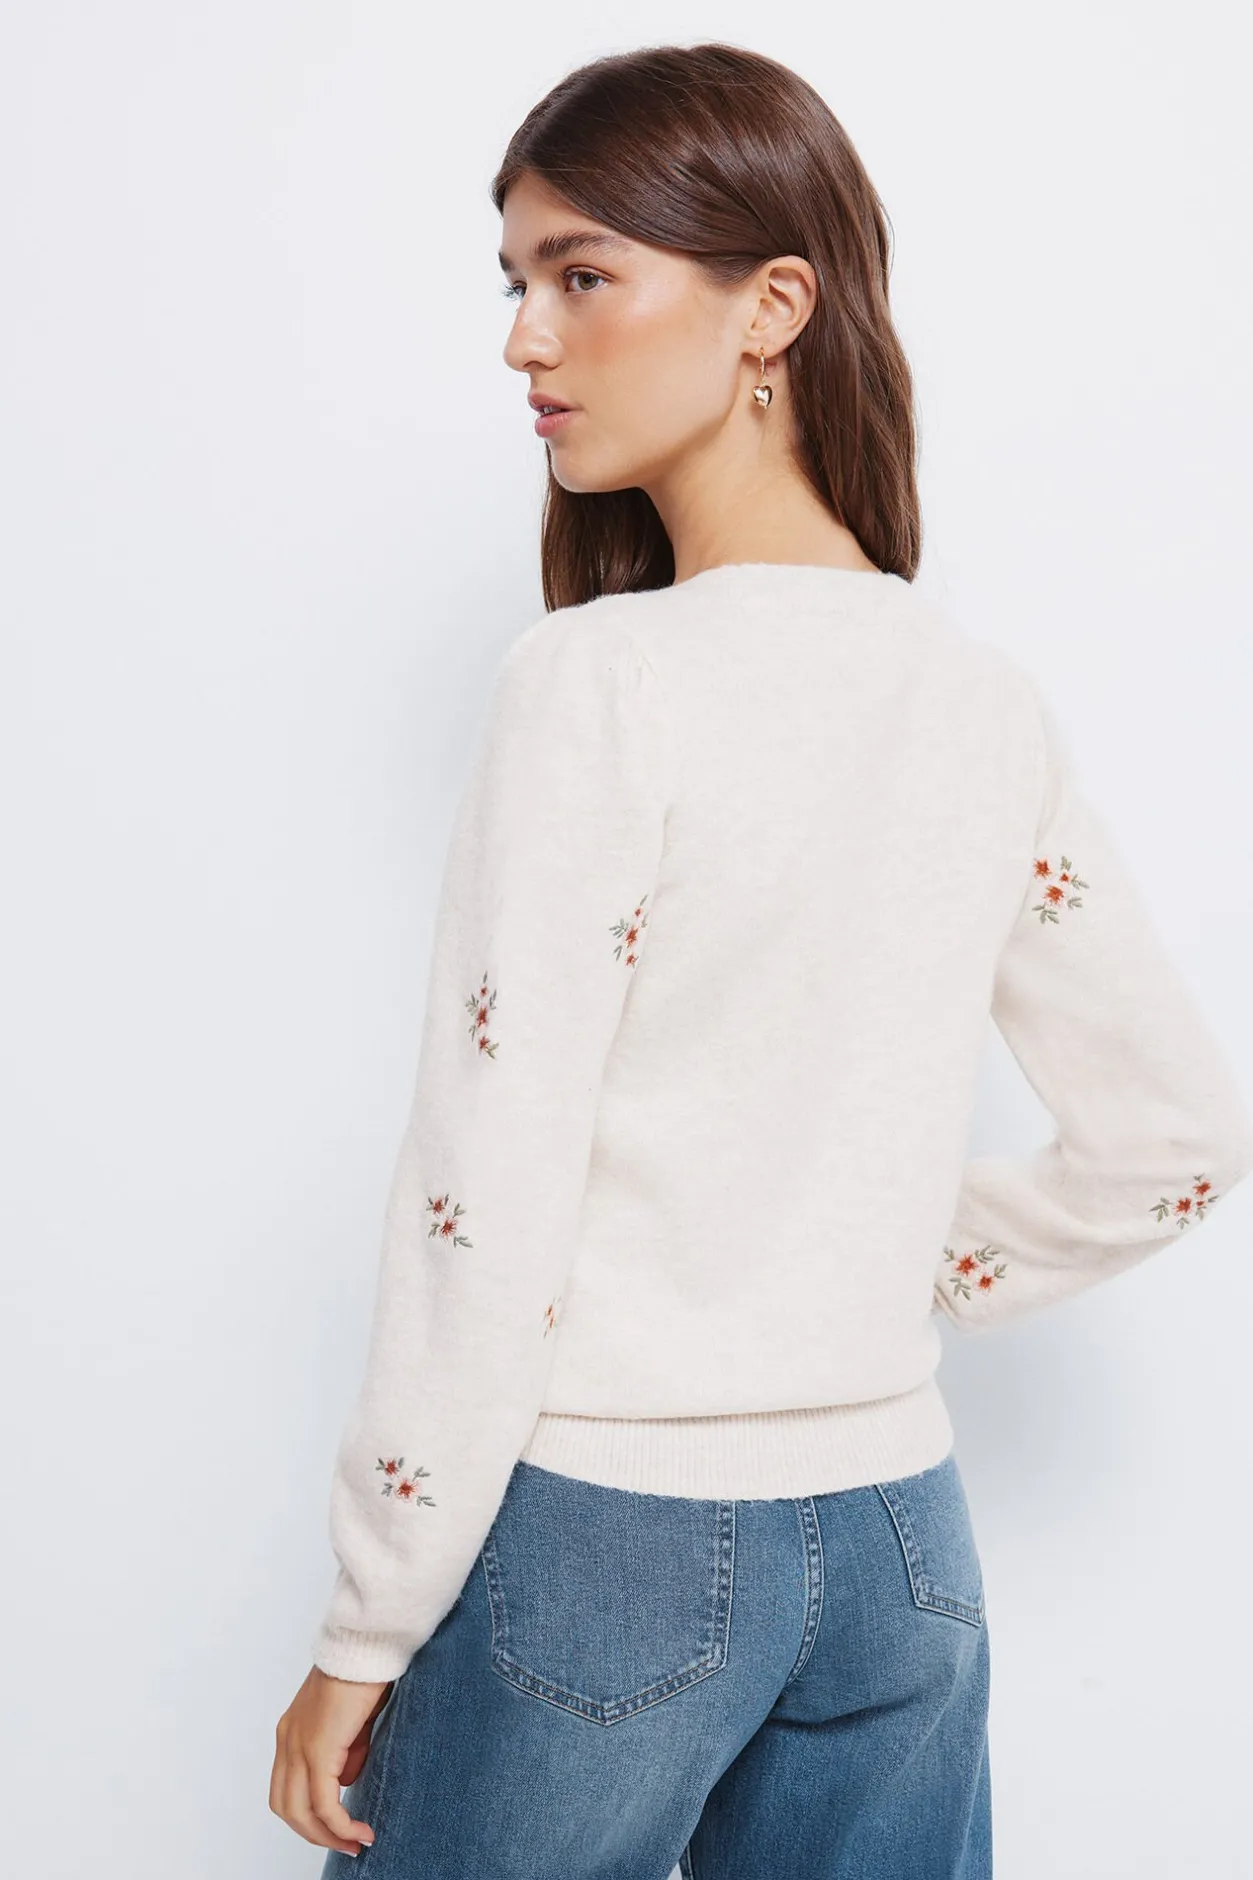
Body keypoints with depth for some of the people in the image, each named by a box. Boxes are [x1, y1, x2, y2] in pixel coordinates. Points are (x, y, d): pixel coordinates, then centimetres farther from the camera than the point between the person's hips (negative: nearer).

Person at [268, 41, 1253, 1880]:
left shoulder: (600, 682, -16)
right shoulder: (995, 710, 2)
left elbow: (489, 1202, -17)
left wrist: (364, 1636, -8)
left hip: (600, 1536, -5)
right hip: (901, 1550, 6)